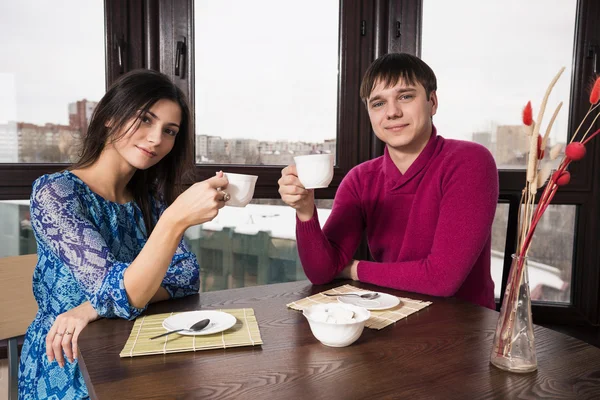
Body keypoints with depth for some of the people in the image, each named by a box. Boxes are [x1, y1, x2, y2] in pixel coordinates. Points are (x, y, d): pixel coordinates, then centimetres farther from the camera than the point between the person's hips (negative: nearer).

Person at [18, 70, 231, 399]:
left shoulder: (150, 196, 4)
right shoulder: (55, 192, -14)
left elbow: (187, 274, -7)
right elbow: (120, 296, -23)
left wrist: (95, 306, -20)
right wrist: (175, 219, -38)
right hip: (67, 369, -5)